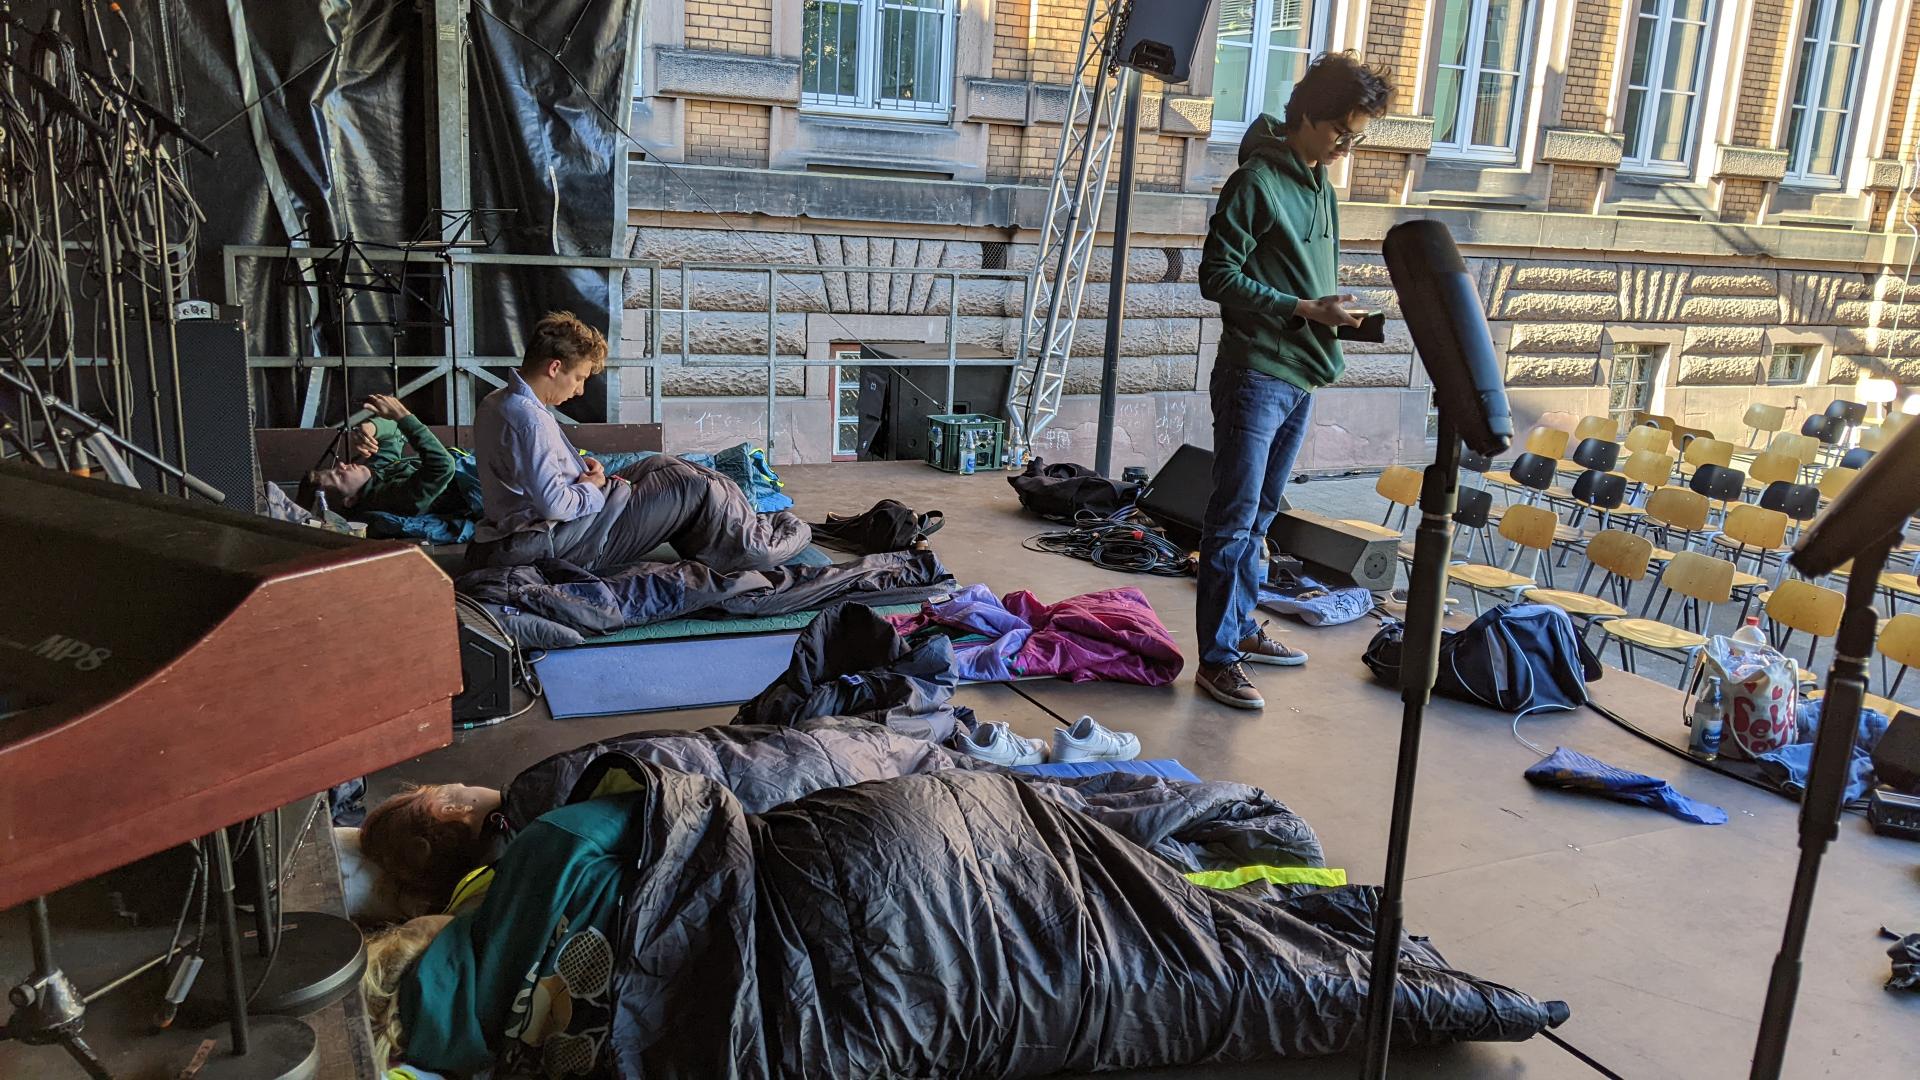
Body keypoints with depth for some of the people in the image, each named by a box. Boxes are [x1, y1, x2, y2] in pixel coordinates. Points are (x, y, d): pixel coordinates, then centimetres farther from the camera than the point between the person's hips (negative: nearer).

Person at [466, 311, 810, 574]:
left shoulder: (495, 403, 7)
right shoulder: (529, 419, -26)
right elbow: (554, 504, -30)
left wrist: (580, 466, 4)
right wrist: (593, 488, -10)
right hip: (556, 541, -11)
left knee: (662, 465, 14)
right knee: (690, 487, -6)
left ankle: (746, 521, 19)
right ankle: (756, 546, 12)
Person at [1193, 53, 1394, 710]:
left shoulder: (1322, 187, 16)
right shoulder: (1257, 181, -11)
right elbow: (1218, 278, -15)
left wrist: (1336, 314, 5)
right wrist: (1305, 309, -19)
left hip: (1301, 378, 9)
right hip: (1255, 376, -9)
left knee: (1260, 515, 15)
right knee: (1234, 520, -6)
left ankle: (1239, 629, 27)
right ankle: (1217, 659, -1)